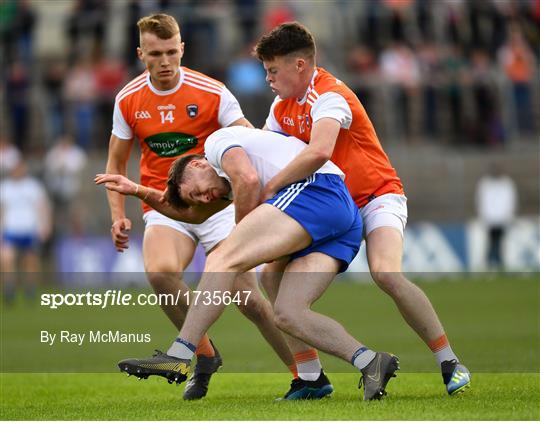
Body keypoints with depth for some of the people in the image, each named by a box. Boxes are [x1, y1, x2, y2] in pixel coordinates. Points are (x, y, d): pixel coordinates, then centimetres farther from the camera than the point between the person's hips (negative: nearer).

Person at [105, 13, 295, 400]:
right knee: (160, 271, -30)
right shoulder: (129, 101, 3)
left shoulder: (212, 93, -7)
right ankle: (205, 355, -10)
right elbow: (116, 163, 14)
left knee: (247, 295, -11)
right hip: (164, 208, 2)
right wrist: (118, 216, 1)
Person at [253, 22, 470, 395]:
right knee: (273, 273, -6)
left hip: (377, 195, -8)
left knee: (386, 273, -32)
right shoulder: (283, 106, 6)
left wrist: (270, 187, -32)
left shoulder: (329, 96, -22)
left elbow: (318, 152, -40)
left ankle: (450, 364, -19)